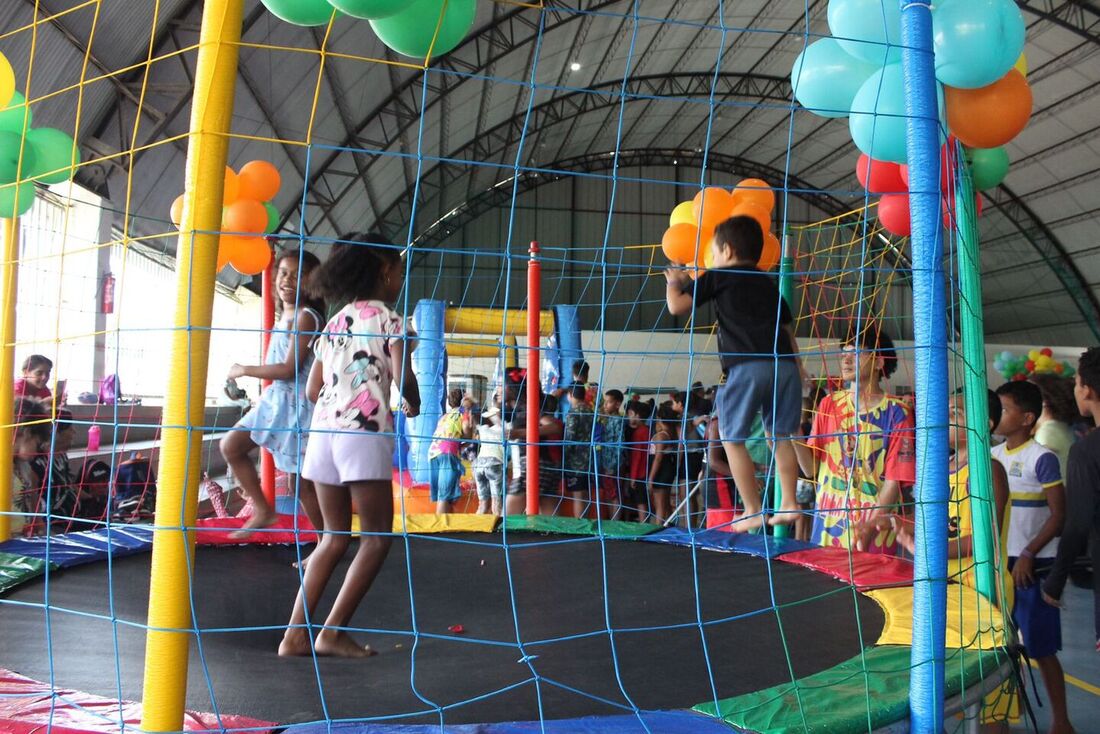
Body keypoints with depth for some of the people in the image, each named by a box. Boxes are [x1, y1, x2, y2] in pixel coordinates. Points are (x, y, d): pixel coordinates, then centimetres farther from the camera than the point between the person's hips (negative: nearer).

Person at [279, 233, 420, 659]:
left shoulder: (335, 321, 19)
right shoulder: (387, 318, -1)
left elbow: (312, 389, 16)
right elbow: (403, 378, -14)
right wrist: (413, 405, 6)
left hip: (324, 429, 7)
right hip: (364, 431, -7)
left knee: (335, 537, 14)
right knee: (377, 537, 3)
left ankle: (295, 634, 11)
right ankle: (333, 632, 0)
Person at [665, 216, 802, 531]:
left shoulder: (718, 277, 11)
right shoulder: (769, 283, 27)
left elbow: (677, 306, 7)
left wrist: (674, 282, 26)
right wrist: (797, 368, 35)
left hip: (747, 366, -6)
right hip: (785, 364, 6)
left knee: (732, 438, 5)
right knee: (780, 436, 17)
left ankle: (753, 511, 5)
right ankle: (789, 504, 14)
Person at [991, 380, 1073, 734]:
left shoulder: (1042, 459, -11)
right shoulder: (992, 455, 8)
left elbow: (1059, 516, -12)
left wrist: (1028, 554, -17)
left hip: (1032, 566, -6)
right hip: (997, 563, 6)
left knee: (1041, 650, 2)